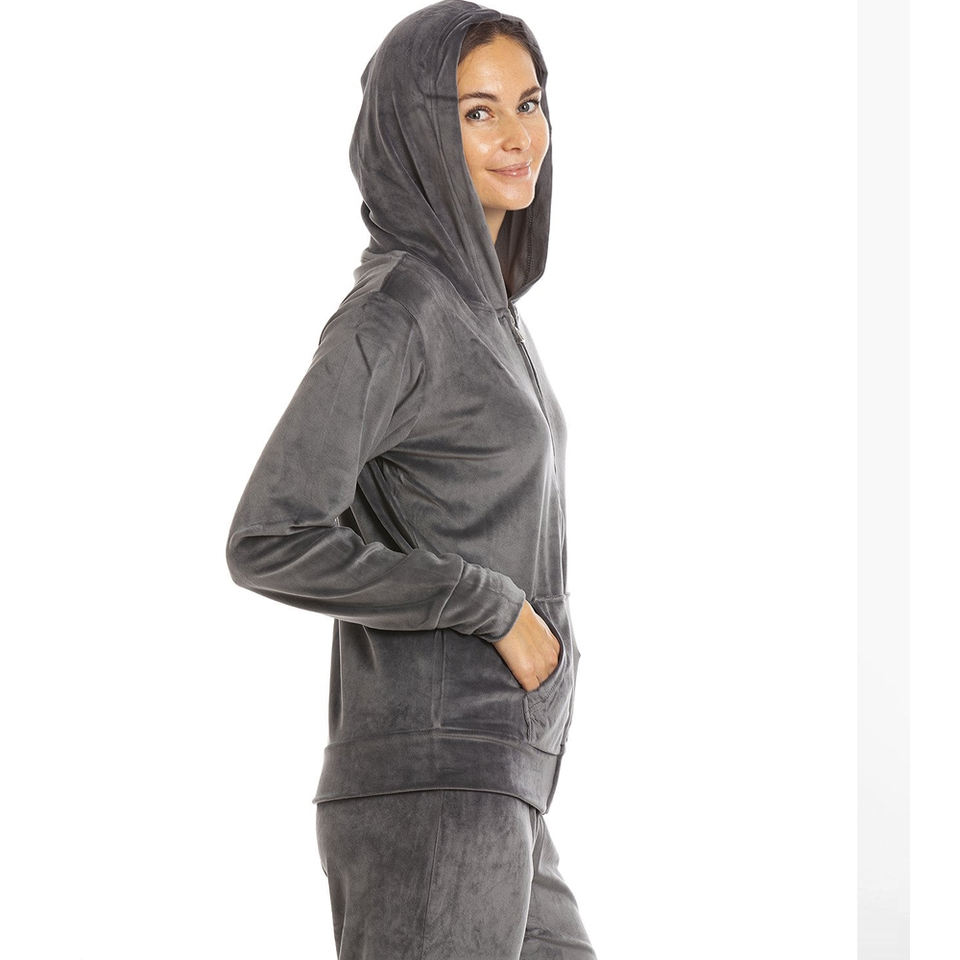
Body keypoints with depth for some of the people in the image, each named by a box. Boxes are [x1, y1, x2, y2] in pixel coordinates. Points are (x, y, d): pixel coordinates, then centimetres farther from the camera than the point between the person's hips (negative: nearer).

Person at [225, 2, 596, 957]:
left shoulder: (470, 305, 17)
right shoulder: (391, 312, -13)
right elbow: (269, 541, -21)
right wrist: (497, 611, -15)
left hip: (483, 787, 10)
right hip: (432, 785, -10)